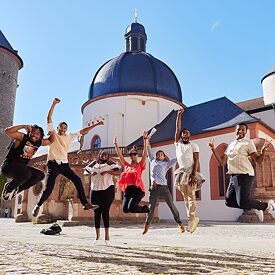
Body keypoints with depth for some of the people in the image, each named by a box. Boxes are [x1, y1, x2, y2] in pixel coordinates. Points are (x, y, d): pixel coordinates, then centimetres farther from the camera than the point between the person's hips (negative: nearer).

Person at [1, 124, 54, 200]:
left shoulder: (39, 142, 7)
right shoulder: (22, 137, -12)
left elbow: (50, 141, 22)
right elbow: (7, 131, -25)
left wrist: (52, 134, -1)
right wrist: (23, 126, -29)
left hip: (20, 167, 8)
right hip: (8, 165, -8)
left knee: (41, 175, 3)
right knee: (26, 173, -35)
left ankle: (16, 190, 6)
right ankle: (8, 188, -6)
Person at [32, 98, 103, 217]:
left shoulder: (69, 136, 14)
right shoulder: (52, 133, 5)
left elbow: (83, 131, 13)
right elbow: (49, 118, -2)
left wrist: (96, 124, 9)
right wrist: (54, 104, -8)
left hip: (65, 165, 5)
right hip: (53, 164, -4)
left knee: (78, 181, -5)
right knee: (48, 189, -10)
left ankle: (85, 204, -1)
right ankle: (38, 206, 16)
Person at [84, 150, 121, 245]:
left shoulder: (110, 164, 5)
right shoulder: (94, 163, 16)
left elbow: (118, 172, -7)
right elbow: (86, 169, 20)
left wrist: (107, 172, -21)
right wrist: (91, 172, -1)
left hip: (107, 189, -4)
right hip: (95, 190, 4)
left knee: (105, 211, -8)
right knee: (96, 212, 5)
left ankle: (107, 234, -3)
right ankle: (97, 234, 14)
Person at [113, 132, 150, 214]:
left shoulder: (140, 165, 8)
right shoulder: (126, 165, 18)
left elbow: (144, 152, -1)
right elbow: (119, 154, 18)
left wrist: (145, 139, -7)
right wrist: (115, 143, 15)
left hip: (137, 189, -4)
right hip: (128, 189, 4)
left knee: (131, 208, -19)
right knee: (125, 209, -11)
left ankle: (145, 208, 11)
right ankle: (136, 206, 20)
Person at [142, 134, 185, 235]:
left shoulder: (166, 164, 14)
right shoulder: (152, 161, 18)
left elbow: (177, 159, 16)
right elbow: (149, 150, 23)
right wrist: (147, 139, 23)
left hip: (164, 187, -1)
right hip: (154, 188, 1)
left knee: (172, 206, 0)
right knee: (151, 207, 4)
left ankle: (179, 223, 8)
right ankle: (147, 225, 17)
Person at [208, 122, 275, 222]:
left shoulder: (248, 143, 0)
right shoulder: (230, 145, 18)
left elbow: (258, 160, -5)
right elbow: (222, 162, 14)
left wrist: (263, 150, -24)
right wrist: (213, 149, 7)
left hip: (244, 175, -7)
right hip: (233, 176, 7)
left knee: (242, 202, -15)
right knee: (229, 201, 6)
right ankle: (255, 207, 21)